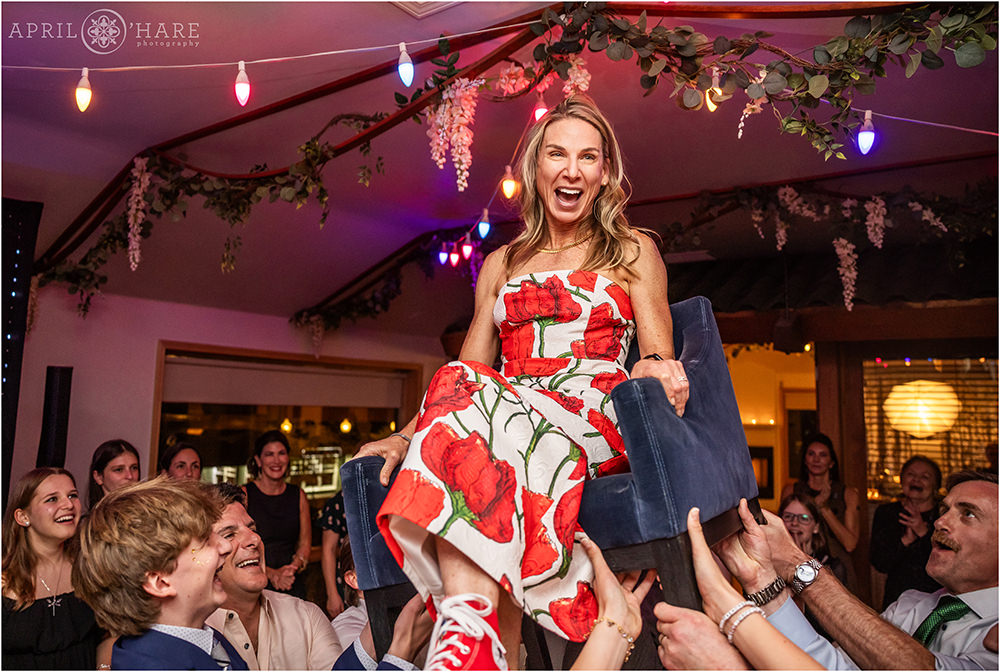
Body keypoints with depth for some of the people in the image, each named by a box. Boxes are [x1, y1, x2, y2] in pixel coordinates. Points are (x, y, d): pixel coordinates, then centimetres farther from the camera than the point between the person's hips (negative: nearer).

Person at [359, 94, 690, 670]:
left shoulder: (633, 251, 16)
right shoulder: (502, 264, 23)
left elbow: (659, 356, 5)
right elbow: (468, 369, 16)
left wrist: (655, 368, -21)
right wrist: (406, 435, 1)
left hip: (597, 425, -3)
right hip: (510, 414, 3)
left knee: (472, 409, -33)